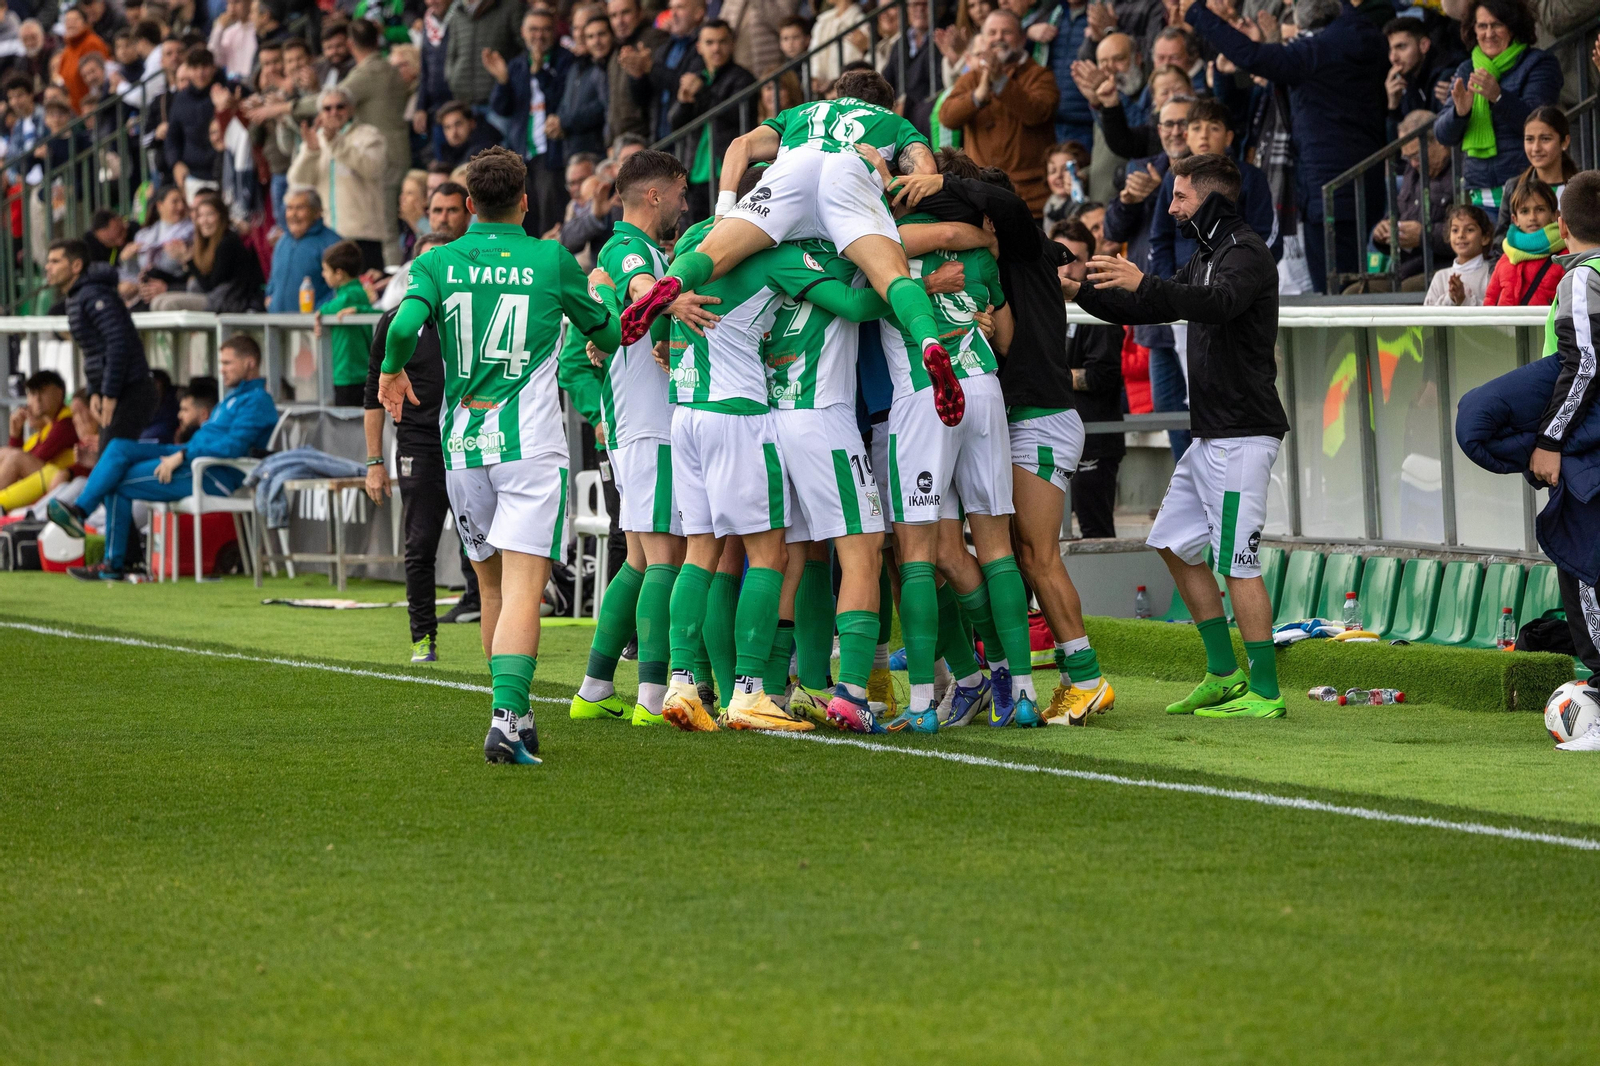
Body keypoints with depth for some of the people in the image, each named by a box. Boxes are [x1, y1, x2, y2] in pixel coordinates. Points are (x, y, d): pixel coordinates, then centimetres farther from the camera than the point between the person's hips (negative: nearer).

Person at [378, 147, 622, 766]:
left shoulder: (437, 263, 4)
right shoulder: (552, 261, 2)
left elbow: (404, 324, -14)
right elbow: (608, 336, 14)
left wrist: (392, 372, 8)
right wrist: (602, 291, 37)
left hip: (462, 447, 3)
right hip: (530, 446, -3)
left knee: (492, 585, 18)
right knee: (523, 590, -11)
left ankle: (514, 716, 25)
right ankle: (507, 716, -28)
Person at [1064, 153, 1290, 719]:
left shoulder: (1245, 252, -13)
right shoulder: (1206, 255, 19)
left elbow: (1218, 303, -34)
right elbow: (1150, 310, 27)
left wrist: (1143, 283, -45)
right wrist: (1081, 292, 18)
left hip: (1242, 434, -11)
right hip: (1210, 435, 11)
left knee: (1237, 561, -12)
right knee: (1175, 544, 14)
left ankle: (1264, 691, -9)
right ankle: (1225, 675, 19)